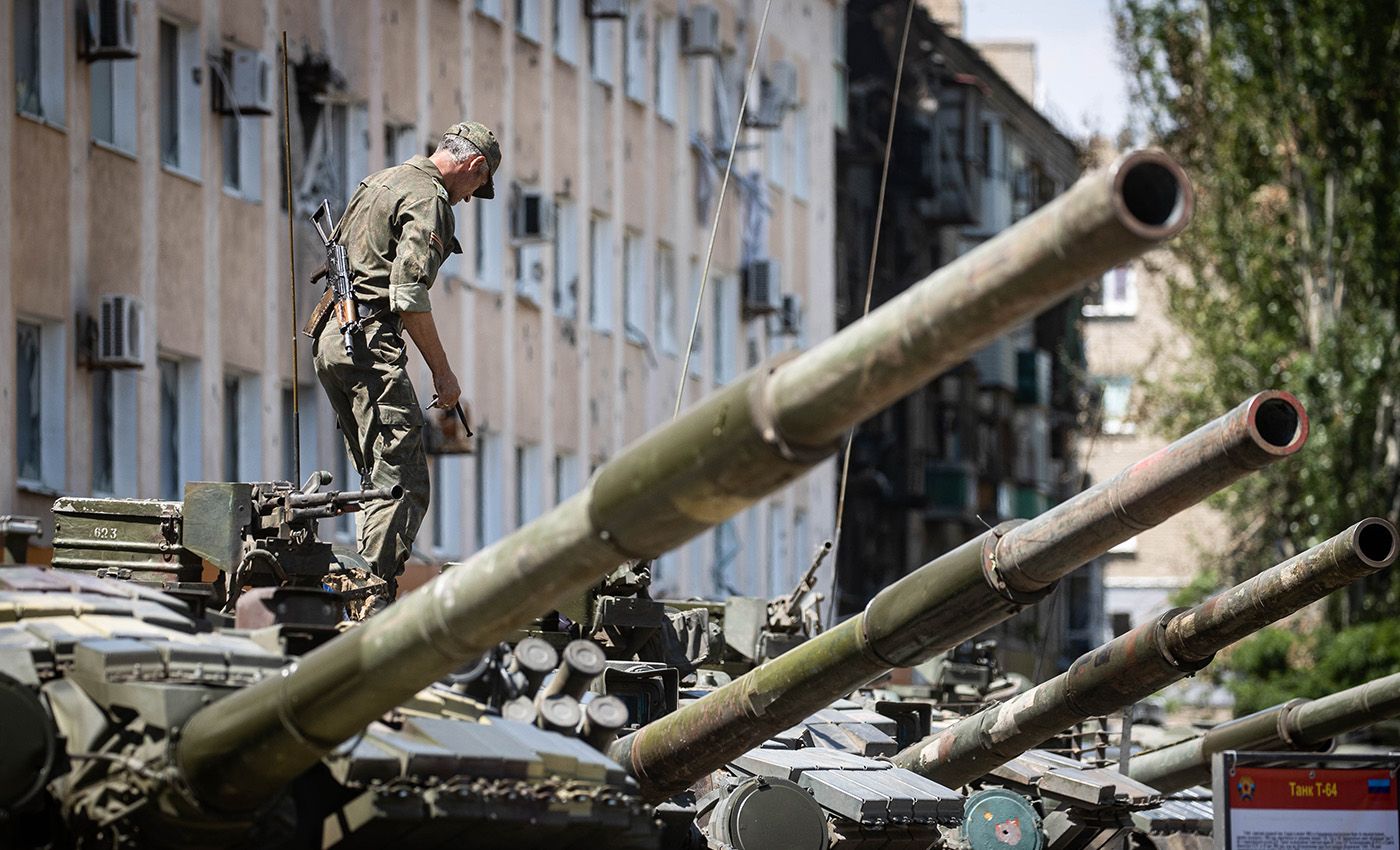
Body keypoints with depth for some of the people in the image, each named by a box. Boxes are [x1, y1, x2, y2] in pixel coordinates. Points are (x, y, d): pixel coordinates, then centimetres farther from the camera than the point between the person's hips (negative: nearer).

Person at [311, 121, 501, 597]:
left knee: (382, 477, 15)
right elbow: (408, 296, -17)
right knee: (403, 482, -13)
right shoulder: (429, 200, -8)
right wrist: (442, 370, -12)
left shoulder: (379, 183, 23)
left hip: (328, 339, 10)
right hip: (370, 343, -10)